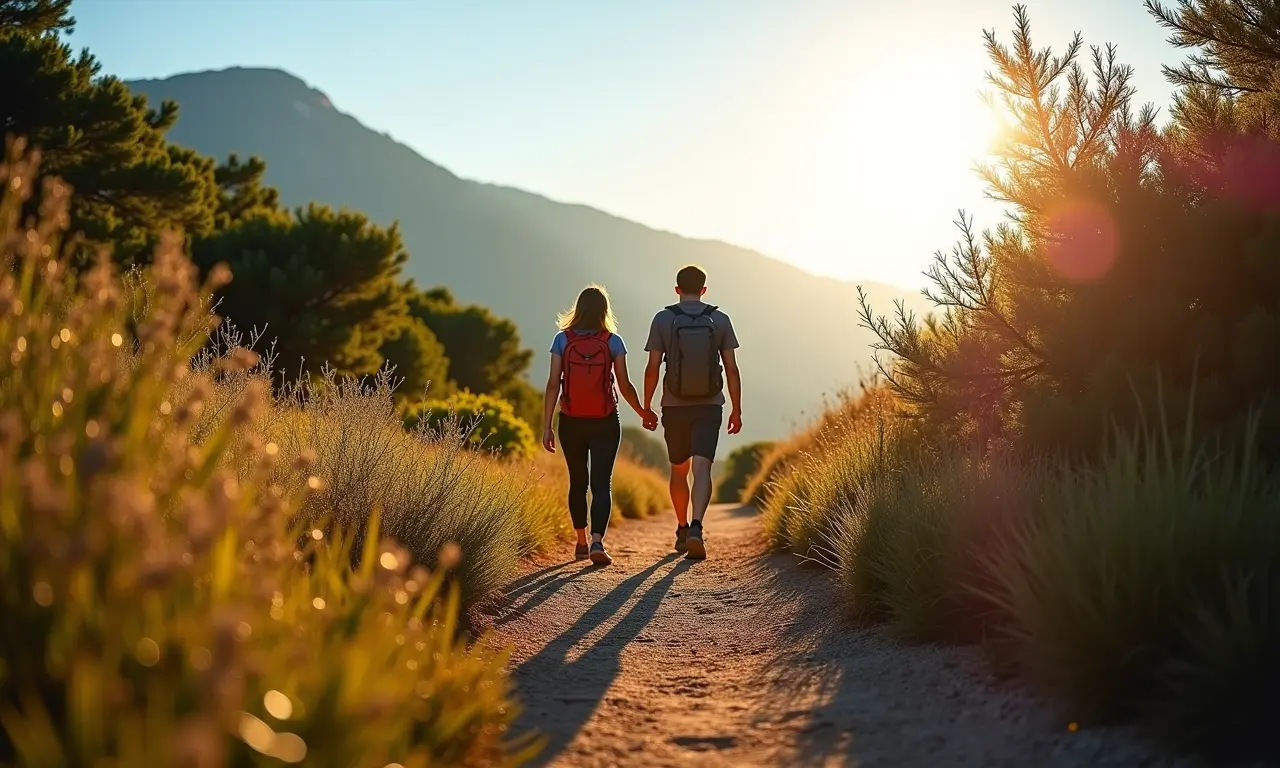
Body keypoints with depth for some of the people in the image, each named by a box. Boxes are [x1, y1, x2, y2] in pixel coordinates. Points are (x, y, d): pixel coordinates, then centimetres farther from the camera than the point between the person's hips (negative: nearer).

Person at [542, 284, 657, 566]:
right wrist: (643, 413, 13)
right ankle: (597, 541, -19)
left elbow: (553, 384, -7)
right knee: (601, 483, 0)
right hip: (605, 423, -1)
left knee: (578, 483, 17)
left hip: (571, 423, 1)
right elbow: (624, 386, -3)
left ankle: (581, 543, 25)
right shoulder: (613, 341, -4)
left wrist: (546, 426, -4)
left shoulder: (562, 339, -3)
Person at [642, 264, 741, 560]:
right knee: (701, 469, -8)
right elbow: (731, 369, -1)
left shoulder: (663, 319, -2)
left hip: (675, 407, 1)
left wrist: (646, 408, 6)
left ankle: (683, 531, 27)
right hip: (709, 406, -1)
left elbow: (652, 368, -4)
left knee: (679, 470, 17)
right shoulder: (720, 320, 1)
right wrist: (736, 410, 6)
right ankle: (696, 528, -29)